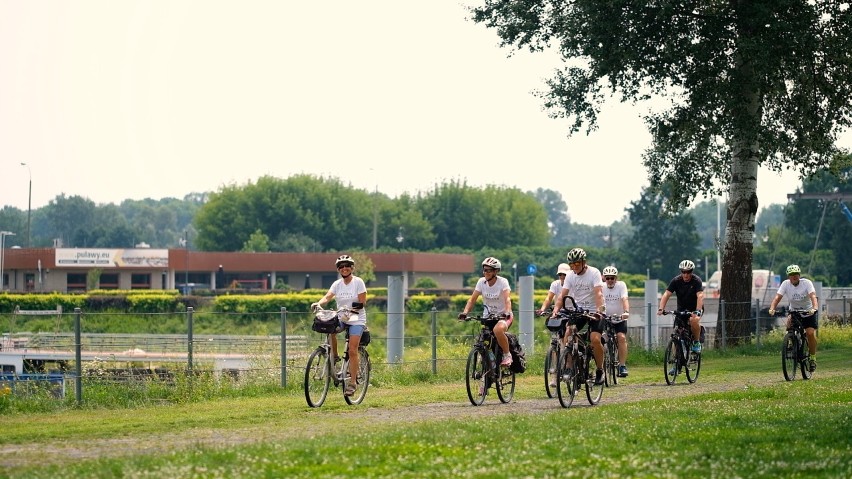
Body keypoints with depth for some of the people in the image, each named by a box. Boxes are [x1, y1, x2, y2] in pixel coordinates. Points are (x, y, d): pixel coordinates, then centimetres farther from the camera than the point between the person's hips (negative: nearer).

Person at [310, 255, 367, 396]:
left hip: (356, 320, -4)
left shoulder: (358, 282, -7)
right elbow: (328, 296, -9)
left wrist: (349, 308, -25)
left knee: (352, 351, -13)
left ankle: (352, 383, -7)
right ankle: (334, 357, -6)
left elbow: (361, 303, -10)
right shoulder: (337, 284, 5)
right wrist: (318, 303, -30)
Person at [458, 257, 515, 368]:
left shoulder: (502, 282, -14)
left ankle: (507, 355, -19)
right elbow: (472, 299, -8)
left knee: (498, 329, -36)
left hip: (503, 315, -5)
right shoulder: (482, 282, -4)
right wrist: (465, 312, -24)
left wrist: (507, 313, -46)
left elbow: (507, 299, -27)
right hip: (488, 316, 5)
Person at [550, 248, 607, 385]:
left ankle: (600, 371, -5)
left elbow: (598, 293, -25)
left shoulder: (594, 273, -14)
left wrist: (599, 311, -40)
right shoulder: (570, 276, -1)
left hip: (595, 311, -4)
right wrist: (556, 310, -25)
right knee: (567, 335, -17)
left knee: (595, 339, -23)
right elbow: (562, 295, -8)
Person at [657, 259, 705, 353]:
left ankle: (696, 342, -12)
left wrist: (697, 311, -48)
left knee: (694, 320, -33)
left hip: (695, 308, -3)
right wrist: (661, 309, -36)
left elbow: (700, 296, -32)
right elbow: (666, 294, -20)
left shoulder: (696, 281, -19)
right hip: (681, 309, 3)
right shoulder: (676, 281, -12)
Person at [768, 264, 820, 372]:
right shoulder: (785, 284, -13)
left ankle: (812, 358, -1)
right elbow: (777, 297, -22)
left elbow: (813, 296, -32)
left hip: (808, 313, -2)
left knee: (811, 333, -19)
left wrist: (814, 308, -52)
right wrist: (772, 309, -41)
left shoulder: (807, 283, -19)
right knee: (789, 321, -30)